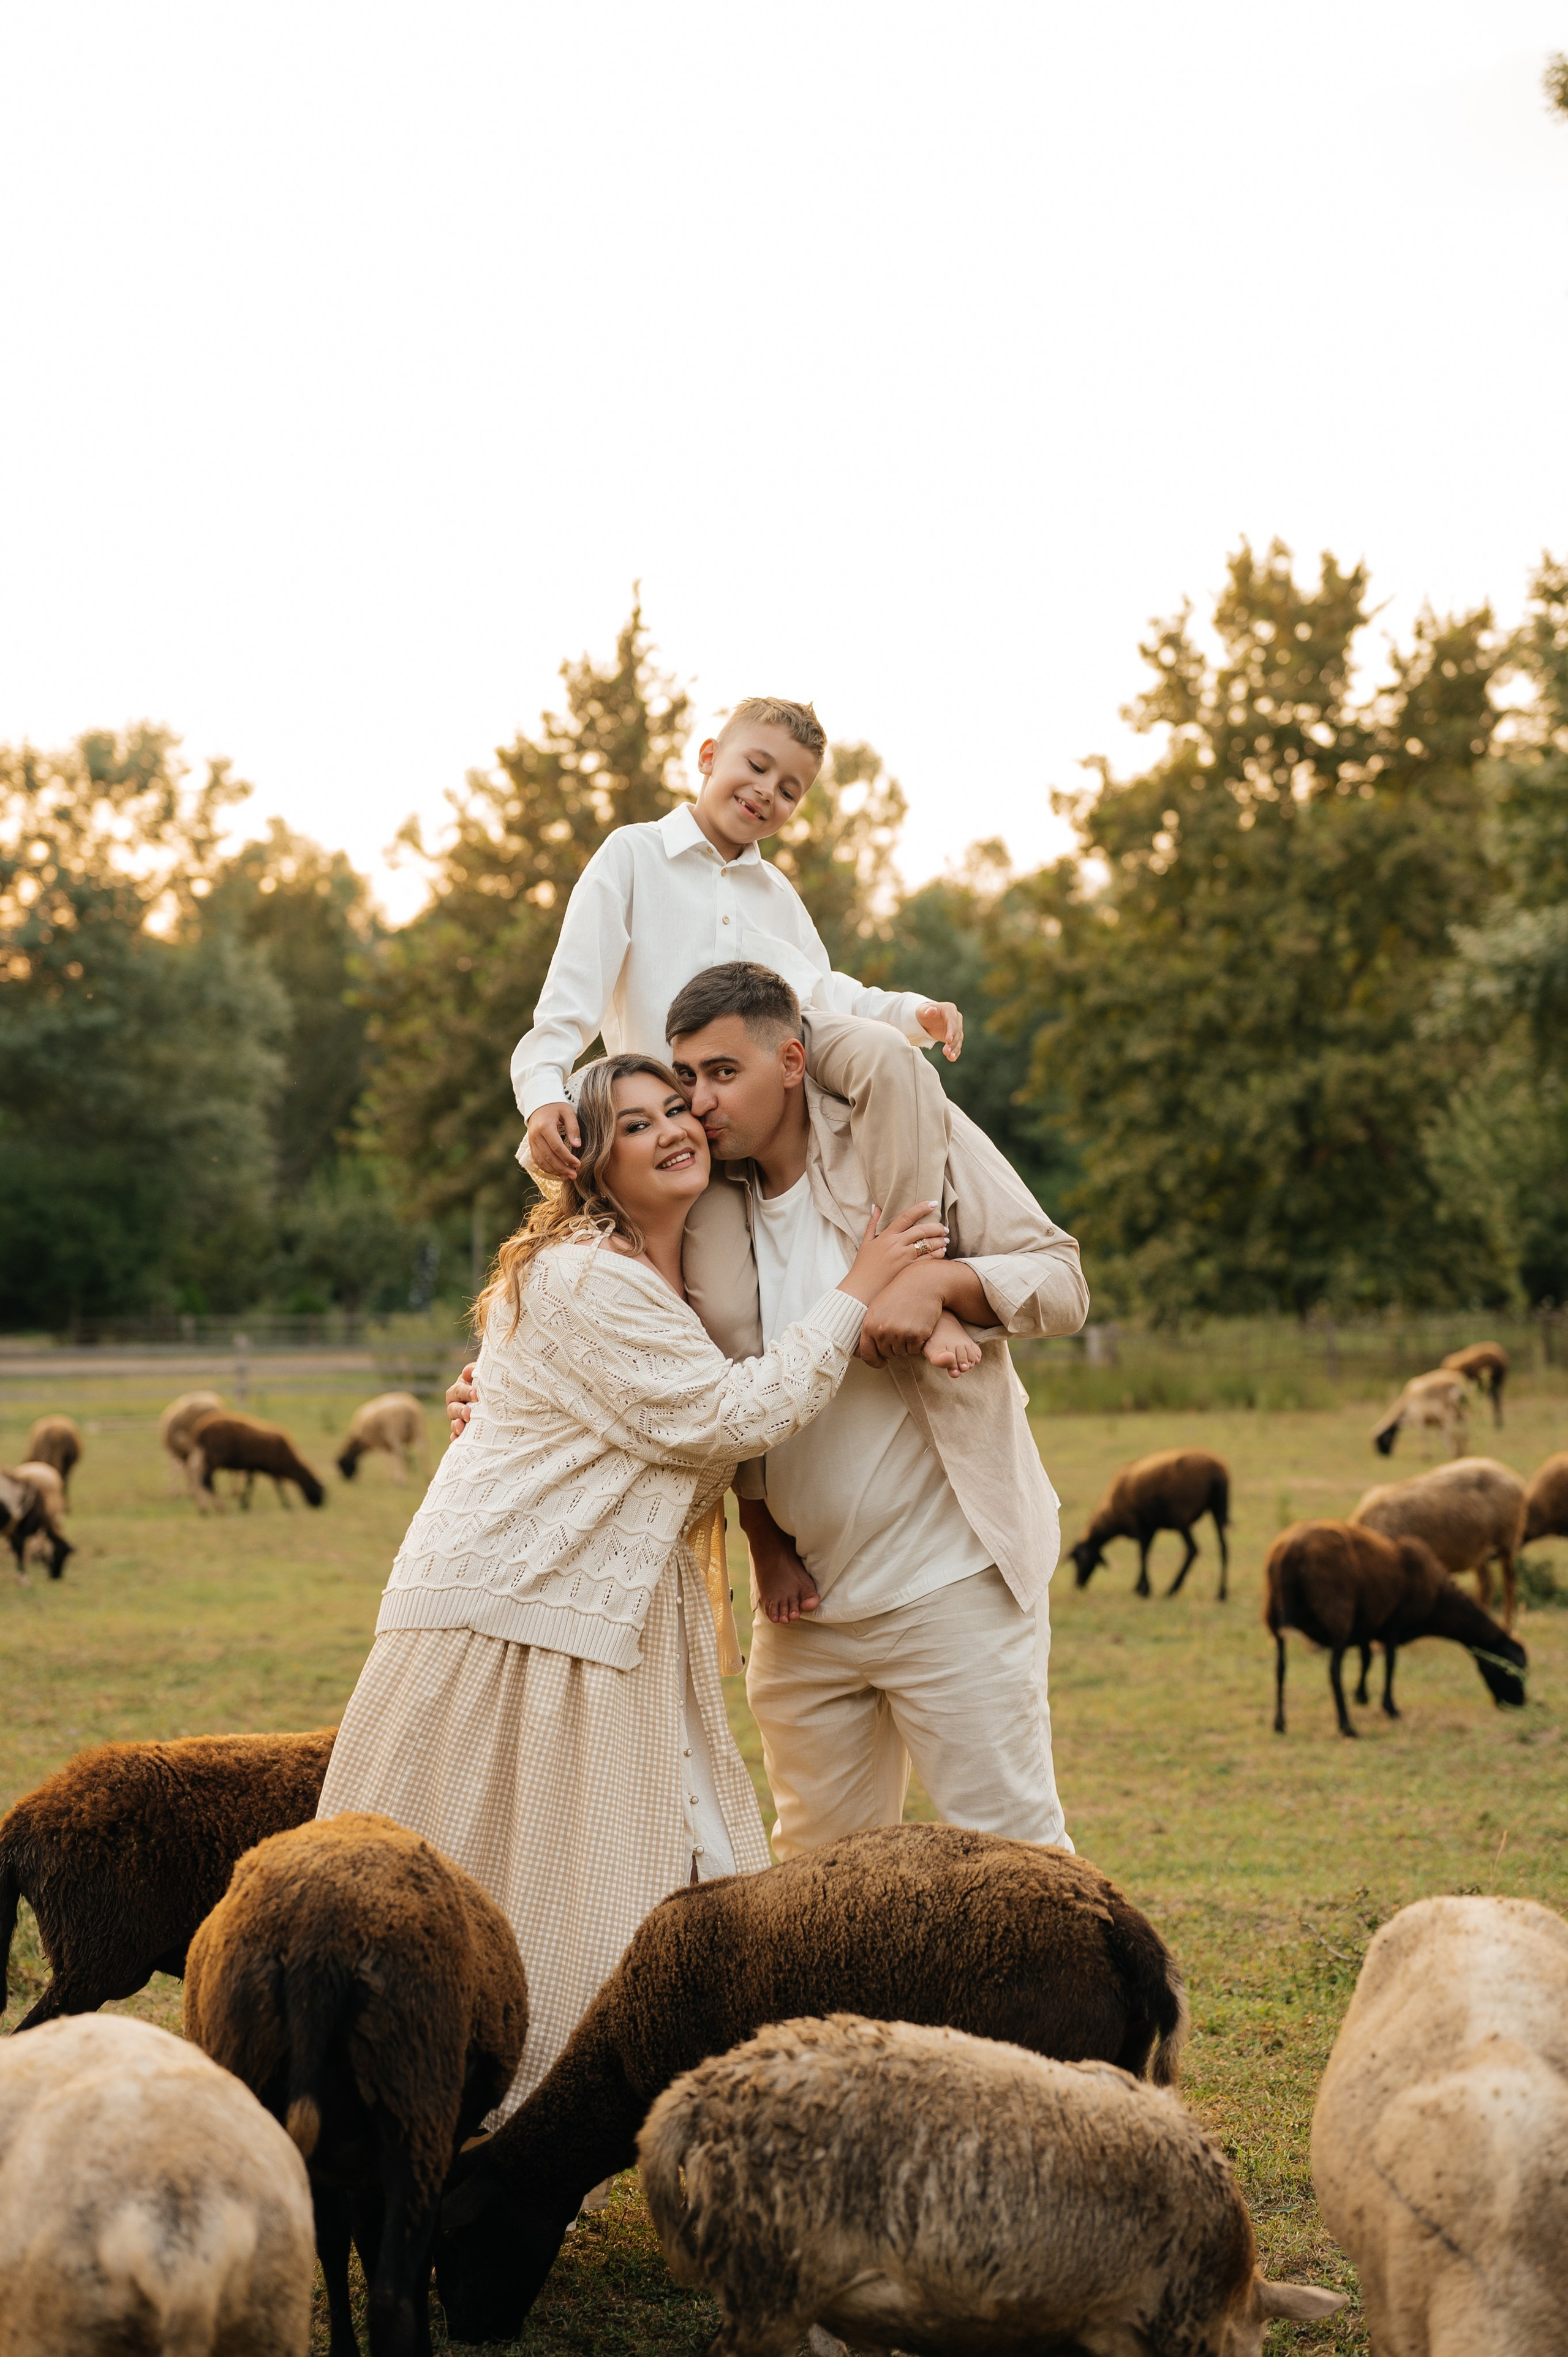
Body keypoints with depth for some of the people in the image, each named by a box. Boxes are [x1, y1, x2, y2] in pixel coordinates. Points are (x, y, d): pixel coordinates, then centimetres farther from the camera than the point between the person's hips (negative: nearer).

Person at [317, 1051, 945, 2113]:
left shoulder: (693, 1269, 13)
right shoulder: (583, 1279, -18)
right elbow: (730, 1416, -19)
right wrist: (858, 1291, -12)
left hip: (616, 1612, 9)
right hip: (505, 1606, -9)